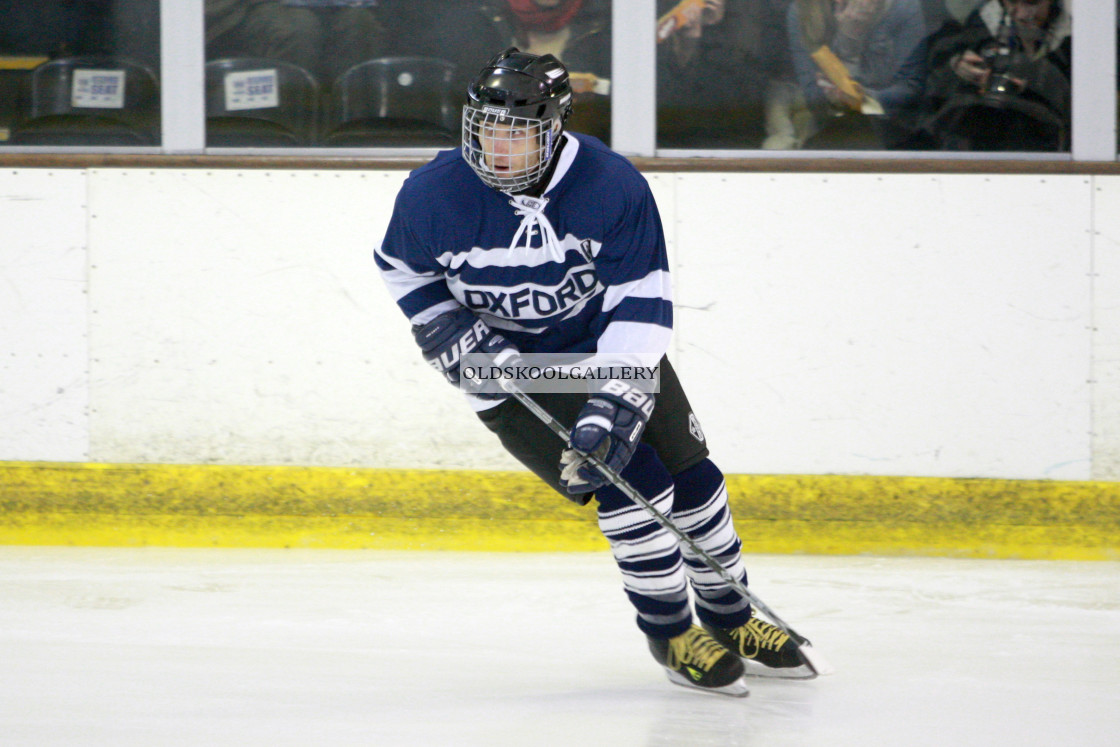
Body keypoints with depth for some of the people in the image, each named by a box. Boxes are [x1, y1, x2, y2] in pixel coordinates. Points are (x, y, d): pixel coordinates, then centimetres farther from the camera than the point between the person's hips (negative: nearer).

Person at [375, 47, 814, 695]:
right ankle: (669, 631, 0)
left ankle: (731, 619, 26)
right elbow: (402, 269, 0)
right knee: (632, 480, -18)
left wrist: (611, 400, -31)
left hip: (606, 344, 3)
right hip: (508, 367, -3)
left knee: (691, 473, 3)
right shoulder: (435, 196, -21)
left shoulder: (612, 185, -23)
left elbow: (642, 303, -22)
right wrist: (456, 335, -14)